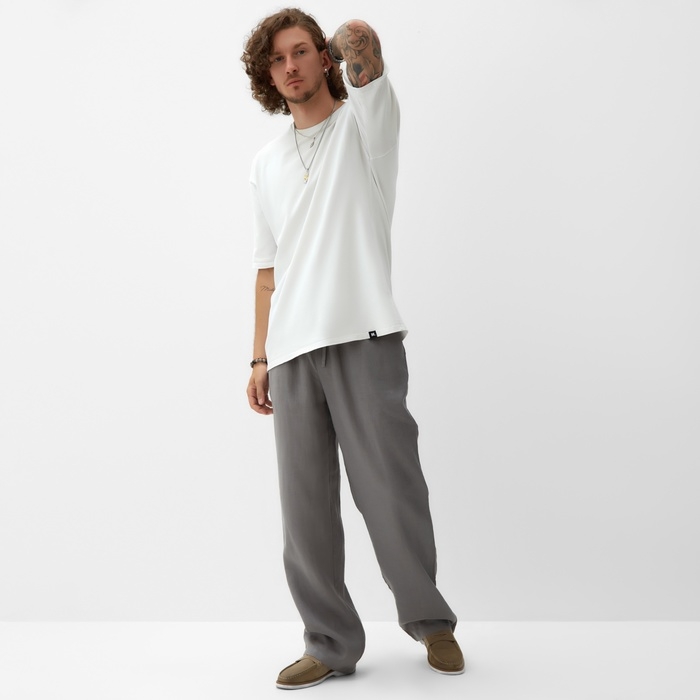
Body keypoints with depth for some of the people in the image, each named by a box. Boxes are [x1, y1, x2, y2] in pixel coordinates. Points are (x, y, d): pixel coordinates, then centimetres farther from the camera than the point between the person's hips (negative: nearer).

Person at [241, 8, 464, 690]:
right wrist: (259, 359, 12)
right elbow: (268, 270, 19)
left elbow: (360, 35, -10)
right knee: (306, 510, 3)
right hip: (292, 352, 5)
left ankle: (430, 621, 19)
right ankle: (331, 643, 15)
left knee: (391, 492, -2)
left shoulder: (364, 122, 8)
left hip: (363, 338, -4)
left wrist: (338, 47, 14)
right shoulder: (266, 165, 21)